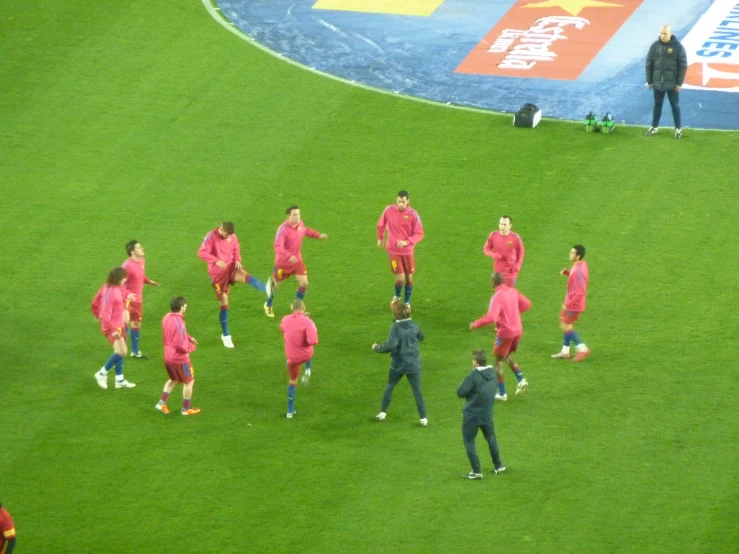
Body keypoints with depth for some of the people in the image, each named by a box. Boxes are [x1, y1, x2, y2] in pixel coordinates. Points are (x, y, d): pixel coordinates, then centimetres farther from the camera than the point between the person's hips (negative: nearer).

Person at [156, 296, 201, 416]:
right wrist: (192, 347, -9)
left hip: (168, 357, 8)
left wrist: (188, 338, 5)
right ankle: (186, 409, 21)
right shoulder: (178, 323, -29)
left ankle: (162, 403, 23)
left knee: (173, 380, 28)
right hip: (180, 359, -8)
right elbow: (181, 345, -27)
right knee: (189, 382, 12)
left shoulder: (166, 318, -1)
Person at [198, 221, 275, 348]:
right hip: (217, 273, -3)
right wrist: (216, 261, -34)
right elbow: (202, 253, -20)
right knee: (224, 304, 1)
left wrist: (237, 260, -4)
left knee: (245, 275, -33)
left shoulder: (232, 236, 1)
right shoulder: (211, 237, -14)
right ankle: (225, 335, 16)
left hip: (231, 267, 3)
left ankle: (267, 289, -62)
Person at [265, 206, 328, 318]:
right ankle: (268, 306, 36)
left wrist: (318, 235, 19)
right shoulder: (283, 229, -29)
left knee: (304, 283, -3)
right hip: (283, 262, -5)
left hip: (297, 260, 5)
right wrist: (289, 256, -52)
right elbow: (278, 247, -38)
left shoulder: (300, 224, -7)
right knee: (275, 284, 11)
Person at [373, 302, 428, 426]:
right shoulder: (413, 325, -2)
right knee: (417, 390, 5)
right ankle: (423, 418, 1)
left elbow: (391, 345, -25)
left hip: (398, 364, -2)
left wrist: (377, 348, -10)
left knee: (389, 387, 20)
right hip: (413, 364, 2)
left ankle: (383, 413, 23)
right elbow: (420, 337, 17)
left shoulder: (396, 327, -16)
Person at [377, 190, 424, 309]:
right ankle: (397, 297, 24)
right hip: (394, 250, -1)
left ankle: (407, 302, 28)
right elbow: (381, 224, 11)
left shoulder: (413, 214, -13)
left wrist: (406, 242, -25)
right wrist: (380, 238, 21)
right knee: (400, 278, -7)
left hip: (408, 250, 1)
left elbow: (419, 234, -11)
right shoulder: (389, 210, -9)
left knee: (409, 277, 8)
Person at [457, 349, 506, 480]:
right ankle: (498, 466, 33)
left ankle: (476, 471, 1)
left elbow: (460, 392, -18)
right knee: (491, 438, 23)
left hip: (471, 415, -6)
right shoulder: (492, 373, -1)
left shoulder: (473, 376, -22)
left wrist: (464, 384, 0)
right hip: (487, 414, 6)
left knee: (469, 442, 4)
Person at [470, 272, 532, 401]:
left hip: (505, 333, -7)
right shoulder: (513, 292, 2)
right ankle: (521, 380, 8)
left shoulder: (497, 297, -20)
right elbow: (527, 304, 13)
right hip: (517, 331, 7)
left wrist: (475, 324, -18)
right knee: (508, 357, 26)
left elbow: (491, 317, -29)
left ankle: (502, 393, 7)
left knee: (498, 361, 7)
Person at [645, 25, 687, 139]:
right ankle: (654, 127, 26)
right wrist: (649, 81, 3)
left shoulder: (678, 47, -10)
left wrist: (679, 83, -10)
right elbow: (649, 64, 5)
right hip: (657, 83, 3)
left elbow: (683, 65, -8)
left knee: (675, 105, 7)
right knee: (657, 105, 14)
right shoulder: (655, 46, -1)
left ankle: (678, 128, 18)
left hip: (672, 83, -3)